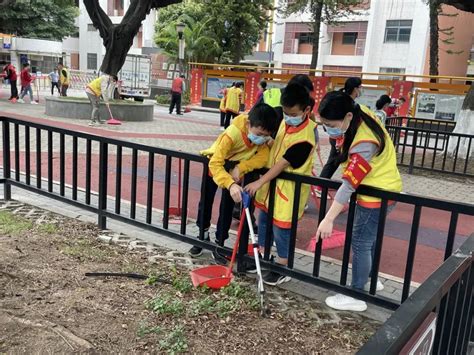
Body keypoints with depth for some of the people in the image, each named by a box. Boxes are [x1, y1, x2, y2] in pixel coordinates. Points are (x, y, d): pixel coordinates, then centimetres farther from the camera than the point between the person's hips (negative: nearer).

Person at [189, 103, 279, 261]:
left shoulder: (264, 134, -29)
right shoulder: (232, 133, -43)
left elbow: (263, 156, -30)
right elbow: (215, 164, -47)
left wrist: (240, 168, -41)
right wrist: (230, 184, -61)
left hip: (236, 169, 3)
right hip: (215, 164, -3)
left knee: (227, 206, 3)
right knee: (205, 202, 9)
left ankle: (219, 243, 17)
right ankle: (203, 237, 30)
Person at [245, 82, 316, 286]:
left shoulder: (305, 137, -27)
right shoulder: (285, 121, -1)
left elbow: (283, 164, -27)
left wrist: (259, 183, -25)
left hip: (289, 187, -9)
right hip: (272, 180, 9)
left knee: (281, 227, 2)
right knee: (263, 220, 19)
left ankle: (283, 269, 20)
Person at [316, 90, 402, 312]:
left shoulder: (364, 143, -34)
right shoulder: (360, 115, -10)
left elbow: (349, 184, -36)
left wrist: (329, 219, -35)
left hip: (377, 196, -9)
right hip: (380, 189, 9)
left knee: (360, 244, 0)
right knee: (369, 239, 22)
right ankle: (369, 279, 40)